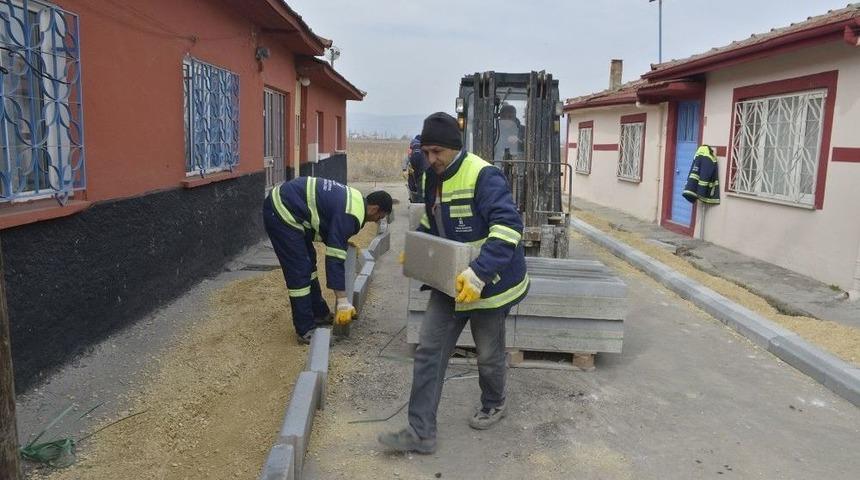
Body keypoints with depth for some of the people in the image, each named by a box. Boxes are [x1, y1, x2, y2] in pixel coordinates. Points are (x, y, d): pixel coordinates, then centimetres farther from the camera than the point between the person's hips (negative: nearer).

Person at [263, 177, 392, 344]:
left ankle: (319, 314, 29)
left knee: (308, 262, 17)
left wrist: (344, 241, 15)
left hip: (283, 203, 11)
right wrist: (343, 301, -24)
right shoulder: (351, 214, -20)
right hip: (281, 212, -11)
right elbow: (335, 258, -24)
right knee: (299, 271, -8)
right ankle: (306, 331, 0)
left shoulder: (355, 199, 9)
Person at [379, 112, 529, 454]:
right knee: (428, 351, 3)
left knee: (488, 354, 12)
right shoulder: (433, 178, 5)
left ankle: (493, 405, 43)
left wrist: (479, 274, -37)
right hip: (450, 283, 7)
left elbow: (508, 227, -29)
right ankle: (420, 432, 12)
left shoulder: (484, 176, -21)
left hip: (488, 283, -7)